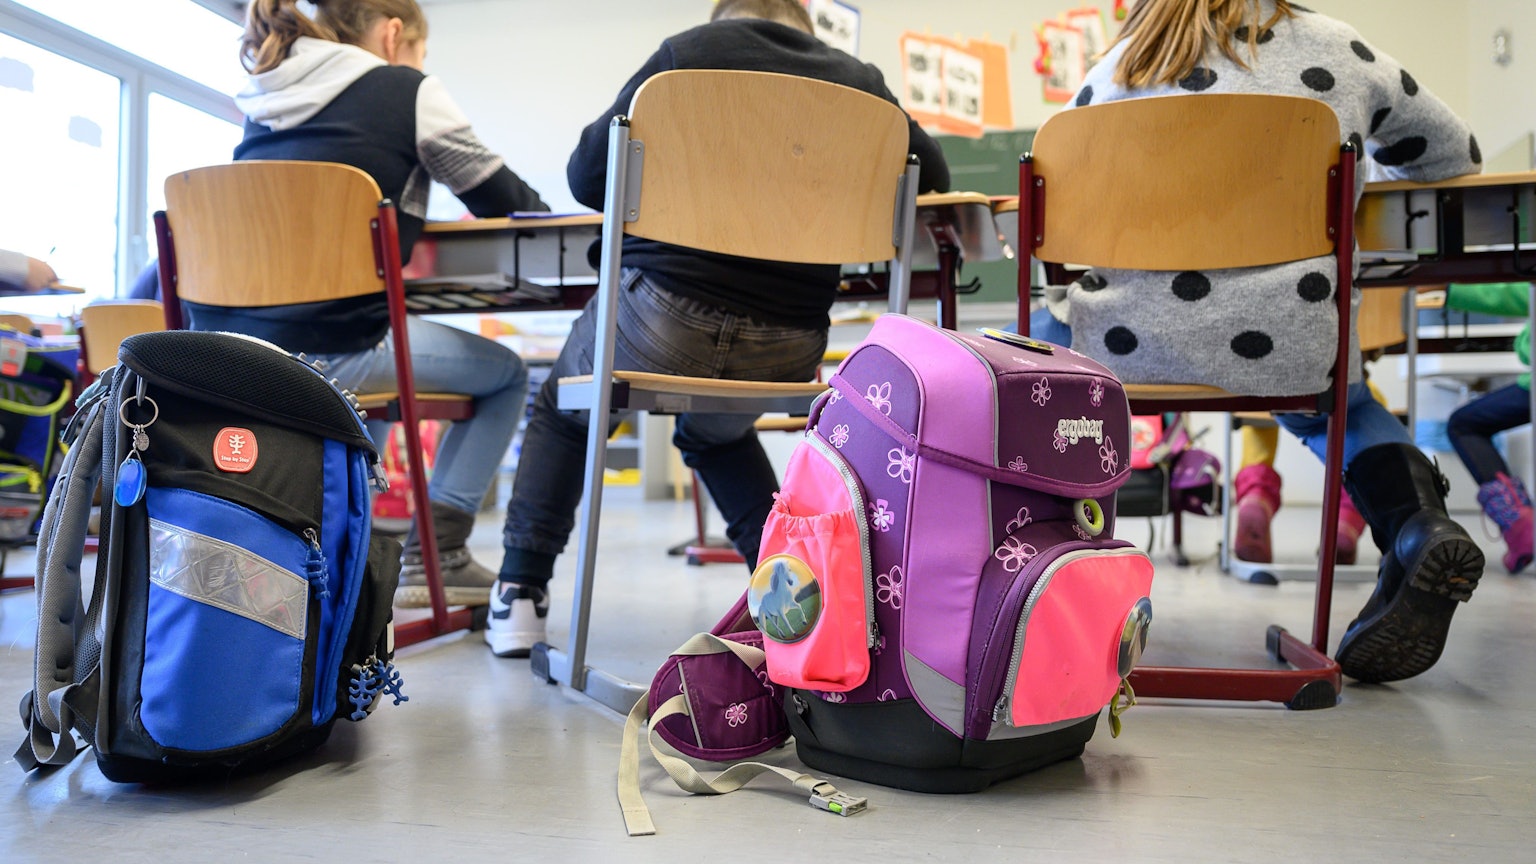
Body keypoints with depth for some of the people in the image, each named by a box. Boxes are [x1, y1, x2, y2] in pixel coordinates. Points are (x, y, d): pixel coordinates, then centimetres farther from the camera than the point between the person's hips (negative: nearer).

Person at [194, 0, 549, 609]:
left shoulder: (263, 103, 20)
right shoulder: (405, 90, 2)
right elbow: (505, 199, 9)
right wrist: (536, 211, 31)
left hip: (221, 354, 8)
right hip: (324, 351, -7)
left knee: (374, 357, 37)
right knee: (507, 373, 14)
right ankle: (433, 556, 8)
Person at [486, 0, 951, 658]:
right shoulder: (858, 78, 11)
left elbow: (587, 174, 6)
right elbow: (931, 174, 23)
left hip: (662, 316, -3)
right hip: (786, 356, 3)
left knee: (562, 409, 29)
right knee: (713, 430, 37)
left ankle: (520, 597, 23)